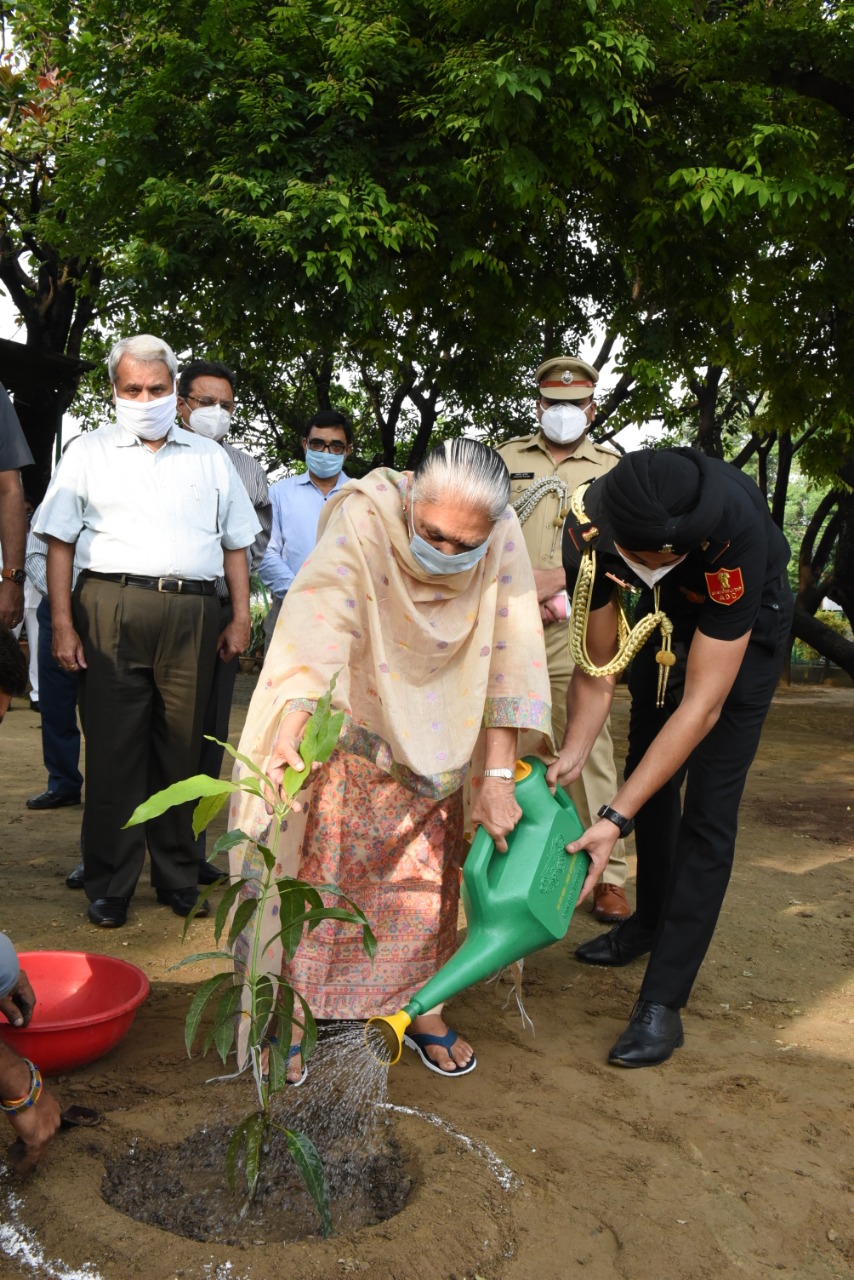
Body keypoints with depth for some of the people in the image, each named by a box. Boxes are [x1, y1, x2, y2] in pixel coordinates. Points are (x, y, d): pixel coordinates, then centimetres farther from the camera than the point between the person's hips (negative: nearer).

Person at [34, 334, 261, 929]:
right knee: (113, 748, -2)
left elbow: (236, 543, 17)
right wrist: (63, 624, -3)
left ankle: (180, 880, 16)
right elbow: (60, 542, 7)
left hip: (192, 615, 2)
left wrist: (241, 617, 8)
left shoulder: (210, 456, 19)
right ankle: (110, 886, 8)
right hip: (112, 608, -1)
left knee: (182, 748, 5)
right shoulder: (90, 452, 13)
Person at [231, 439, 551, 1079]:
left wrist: (498, 776, -20)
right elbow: (318, 624, -41)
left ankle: (424, 1008, 28)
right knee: (316, 865, 0)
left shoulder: (504, 539, -21)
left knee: (430, 874, 9)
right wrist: (289, 736, -54)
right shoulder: (364, 518, -30)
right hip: (346, 724, -2)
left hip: (434, 734, 3)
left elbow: (509, 656, -19)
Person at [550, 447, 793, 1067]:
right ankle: (652, 918, 38)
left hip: (748, 626, -5)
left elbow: (702, 705, -40)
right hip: (666, 617, 5)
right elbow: (598, 665, -19)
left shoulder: (736, 533, -44)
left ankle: (663, 1002, -4)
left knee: (709, 807, -11)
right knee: (649, 774, 15)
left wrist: (615, 818, -41)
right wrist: (574, 751, -35)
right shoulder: (589, 527, -31)